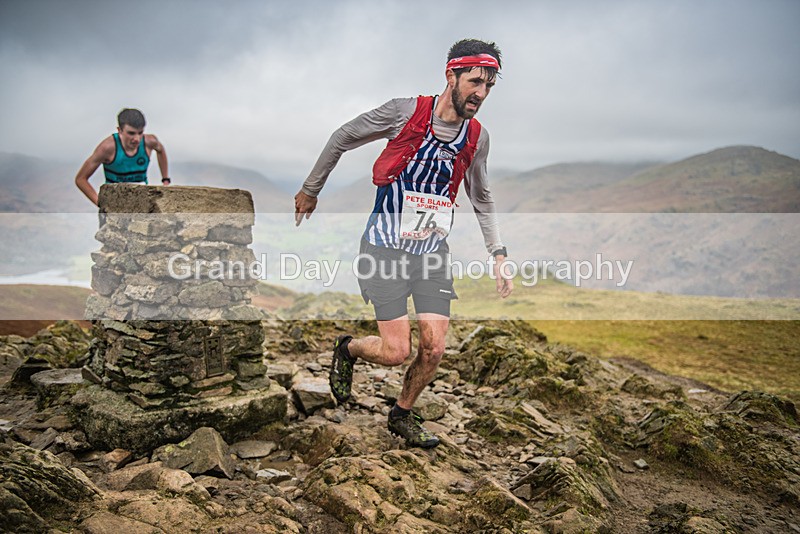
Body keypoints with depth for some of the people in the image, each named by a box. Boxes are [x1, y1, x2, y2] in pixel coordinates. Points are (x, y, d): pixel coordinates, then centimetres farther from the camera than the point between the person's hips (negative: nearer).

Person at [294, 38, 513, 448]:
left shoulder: (477, 137, 2)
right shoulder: (405, 111, -12)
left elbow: (481, 199, 17)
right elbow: (342, 138, 1)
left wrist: (498, 256, 11)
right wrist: (310, 190, 9)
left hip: (433, 251, 5)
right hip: (386, 246, -4)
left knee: (434, 350, -1)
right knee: (397, 352, -9)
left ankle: (403, 415, 26)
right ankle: (347, 349, 26)